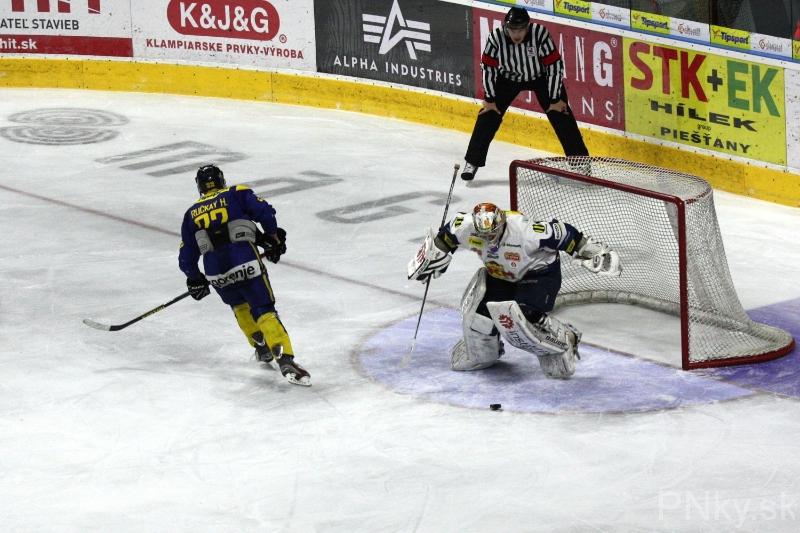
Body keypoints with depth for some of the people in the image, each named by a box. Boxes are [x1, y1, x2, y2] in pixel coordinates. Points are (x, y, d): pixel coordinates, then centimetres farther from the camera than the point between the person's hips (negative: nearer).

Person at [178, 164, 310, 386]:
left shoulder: (192, 214, 21)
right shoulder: (237, 194, 13)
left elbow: (187, 255, 21)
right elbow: (264, 212, -2)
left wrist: (195, 280, 35)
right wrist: (273, 237, 11)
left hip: (216, 273, 3)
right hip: (247, 264, -3)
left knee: (240, 306, 30)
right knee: (264, 311, -3)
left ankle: (263, 349, 28)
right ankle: (285, 359, -20)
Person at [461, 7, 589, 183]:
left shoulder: (540, 33, -33)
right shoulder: (496, 37, -29)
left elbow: (554, 65, -24)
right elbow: (488, 67, -14)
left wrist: (555, 99, -19)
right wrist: (489, 99, -10)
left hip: (541, 76, -1)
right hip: (509, 77, 1)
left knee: (561, 115, -7)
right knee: (488, 115, -7)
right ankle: (472, 162, 5)